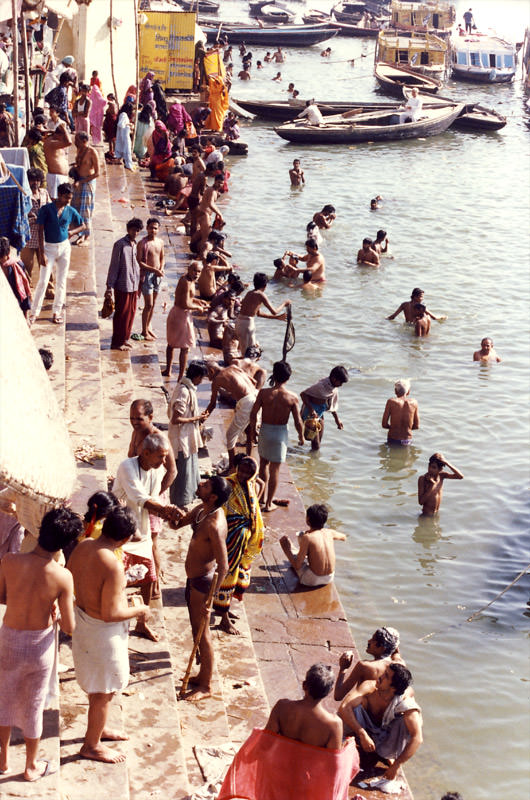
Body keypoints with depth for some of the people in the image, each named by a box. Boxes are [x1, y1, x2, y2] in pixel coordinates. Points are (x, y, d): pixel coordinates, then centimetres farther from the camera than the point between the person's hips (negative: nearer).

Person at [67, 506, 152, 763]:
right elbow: (110, 614, -30)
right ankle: (91, 745, 29)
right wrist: (140, 611, -13)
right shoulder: (112, 566, -33)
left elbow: (69, 580, 7)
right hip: (102, 632, -9)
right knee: (104, 691, 12)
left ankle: (98, 728, 49)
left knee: (98, 686, 29)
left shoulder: (82, 547, -8)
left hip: (83, 617, 9)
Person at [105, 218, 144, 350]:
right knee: (121, 314, -1)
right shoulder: (120, 244, -12)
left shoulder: (135, 245, 10)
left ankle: (125, 338, 24)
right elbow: (114, 266, -12)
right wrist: (110, 286, -15)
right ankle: (116, 343, 6)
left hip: (134, 285, 7)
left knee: (131, 313, 12)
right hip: (122, 285, -7)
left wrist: (139, 283, 17)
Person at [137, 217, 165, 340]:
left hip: (157, 275, 6)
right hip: (147, 275, -6)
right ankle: (144, 331, 7)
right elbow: (139, 262, -15)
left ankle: (148, 327, 28)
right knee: (148, 305, -5)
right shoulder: (142, 243, -13)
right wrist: (154, 269, -21)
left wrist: (161, 269, -4)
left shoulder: (160, 242, 5)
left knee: (153, 304, 14)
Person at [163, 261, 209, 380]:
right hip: (182, 316, -10)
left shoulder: (184, 279, 8)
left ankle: (168, 370, 38)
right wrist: (198, 307, -12)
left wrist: (198, 301, 12)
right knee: (185, 348, -2)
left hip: (175, 313, 11)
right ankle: (181, 377, 1)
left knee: (171, 343, 23)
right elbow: (186, 304, -28)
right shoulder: (187, 283, -23)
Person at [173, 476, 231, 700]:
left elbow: (223, 566, -29)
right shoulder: (201, 510, -1)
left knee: (202, 633, 4)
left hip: (203, 580, -10)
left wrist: (209, 599, -27)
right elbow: (178, 523, 15)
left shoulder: (215, 525, -30)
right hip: (193, 578, 10)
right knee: (197, 628, 22)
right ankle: (203, 675, 38)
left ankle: (206, 686, 18)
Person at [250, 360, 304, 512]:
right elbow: (298, 422, -8)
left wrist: (253, 430, 11)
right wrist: (301, 436, 10)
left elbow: (253, 414, -7)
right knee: (275, 469, 9)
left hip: (265, 430, 1)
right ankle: (269, 503, 15)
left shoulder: (263, 393, -13)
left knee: (264, 463, 24)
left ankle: (264, 495, 35)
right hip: (281, 433, -1)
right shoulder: (292, 397, -14)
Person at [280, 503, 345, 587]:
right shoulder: (329, 532, -5)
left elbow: (297, 566, -19)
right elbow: (343, 537, 20)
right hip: (330, 578, 6)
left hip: (312, 580, -6)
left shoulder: (307, 537, -21)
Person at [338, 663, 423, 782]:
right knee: (354, 706, -28)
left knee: (406, 722, -31)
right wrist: (363, 735, -42)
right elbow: (344, 708, -38)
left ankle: (391, 758, -7)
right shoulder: (370, 687, -26)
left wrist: (396, 766, -34)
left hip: (387, 746, 0)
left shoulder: (406, 702, -29)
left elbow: (417, 738, -34)